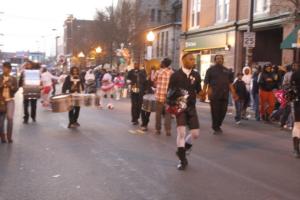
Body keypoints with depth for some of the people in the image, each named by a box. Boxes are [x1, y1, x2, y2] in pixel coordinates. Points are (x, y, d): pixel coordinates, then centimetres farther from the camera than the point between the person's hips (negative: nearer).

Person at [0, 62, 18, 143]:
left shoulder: (13, 79, 5)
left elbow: (16, 89, -3)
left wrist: (11, 86, -20)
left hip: (10, 100, -1)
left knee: (10, 117, -17)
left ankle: (9, 137, -6)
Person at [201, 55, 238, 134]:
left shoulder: (227, 71, 15)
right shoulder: (211, 70, 4)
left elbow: (230, 83, 15)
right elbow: (206, 83, 1)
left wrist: (233, 93, 6)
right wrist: (203, 93, -5)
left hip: (224, 95, 4)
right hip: (214, 95, -4)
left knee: (223, 111, 5)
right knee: (215, 111, -3)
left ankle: (217, 126, 24)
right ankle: (216, 128, 10)